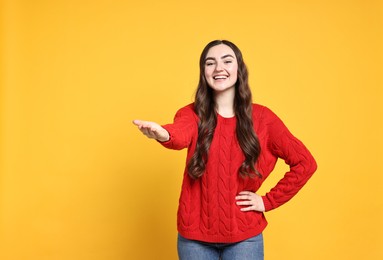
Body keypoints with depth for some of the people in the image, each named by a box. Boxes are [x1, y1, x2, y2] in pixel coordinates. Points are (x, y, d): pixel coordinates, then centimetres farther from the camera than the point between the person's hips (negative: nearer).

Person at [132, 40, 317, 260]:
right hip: (195, 236, 1)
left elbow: (305, 163, -1)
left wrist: (268, 201, -5)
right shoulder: (192, 114, -4)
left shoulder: (262, 117, -4)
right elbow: (180, 136, -28)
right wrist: (164, 134, -50)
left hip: (244, 237, 0)